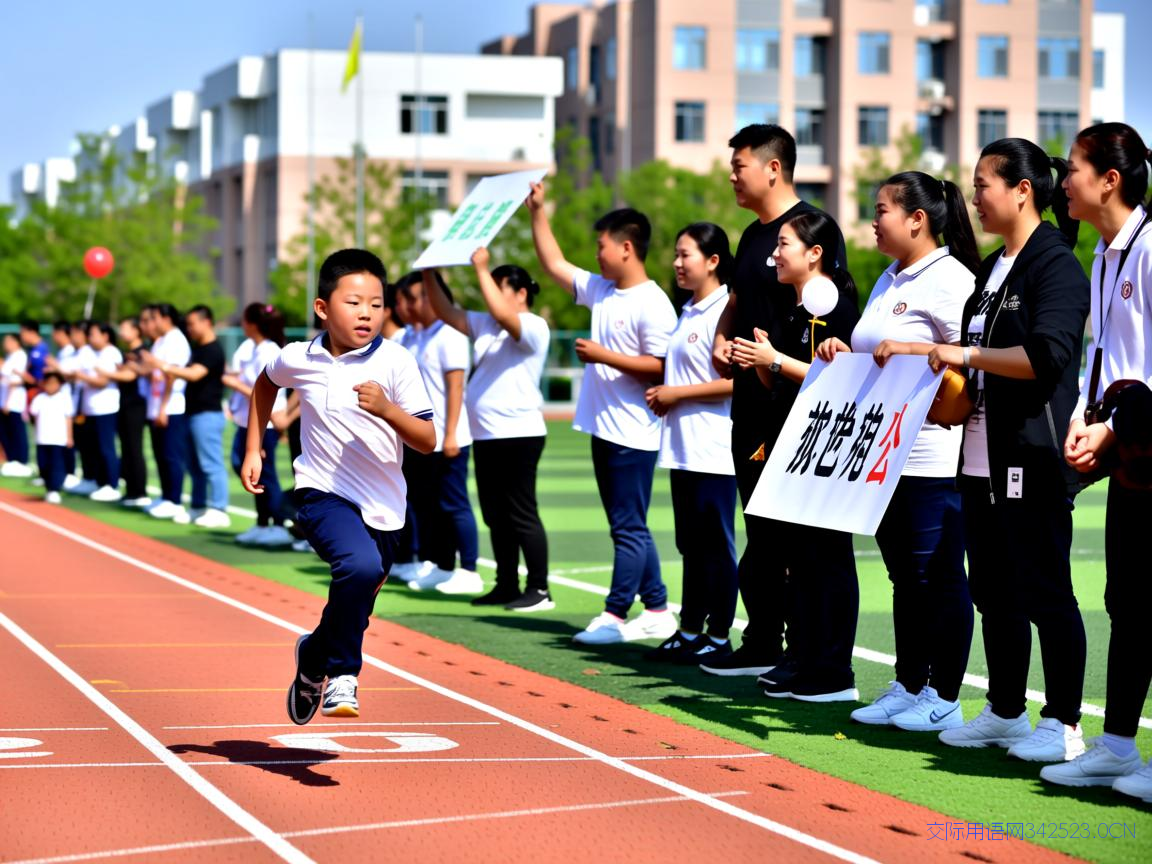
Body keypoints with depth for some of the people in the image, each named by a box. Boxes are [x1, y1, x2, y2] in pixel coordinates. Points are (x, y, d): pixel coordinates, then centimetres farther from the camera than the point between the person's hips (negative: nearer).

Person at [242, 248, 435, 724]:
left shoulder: (395, 362, -10)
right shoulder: (299, 359, -3)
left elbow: (428, 441, -13)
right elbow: (266, 382, 22)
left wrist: (386, 409, -30)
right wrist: (253, 449, 18)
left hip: (382, 507, 2)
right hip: (322, 494, -2)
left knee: (354, 611, 14)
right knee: (361, 565, -31)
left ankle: (314, 656, 48)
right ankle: (342, 675, -13)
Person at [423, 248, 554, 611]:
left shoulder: (533, 327, -10)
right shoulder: (485, 325, 14)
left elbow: (502, 315, -28)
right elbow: (446, 312, 13)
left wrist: (481, 269, -24)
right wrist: (429, 276, 1)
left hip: (518, 434, -9)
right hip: (486, 434, 9)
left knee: (521, 514, -6)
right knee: (495, 516, 11)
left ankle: (539, 590, -1)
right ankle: (507, 586, 18)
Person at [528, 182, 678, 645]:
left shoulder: (652, 304, -14)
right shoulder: (599, 290, 12)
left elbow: (660, 367, -19)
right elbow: (554, 264, 21)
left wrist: (603, 356, -18)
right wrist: (537, 212, 17)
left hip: (633, 435, -9)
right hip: (603, 429, 9)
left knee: (628, 528, -3)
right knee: (630, 528, 13)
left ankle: (615, 615, -1)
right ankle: (657, 611, 19)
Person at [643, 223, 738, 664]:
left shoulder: (724, 311, -12)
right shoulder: (687, 313, 16)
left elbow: (734, 381, -19)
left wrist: (677, 393, -15)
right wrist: (660, 394, 7)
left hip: (713, 450, -9)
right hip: (683, 447, 9)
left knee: (716, 546, -2)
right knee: (691, 545, 14)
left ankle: (718, 638, 4)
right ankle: (689, 632, 20)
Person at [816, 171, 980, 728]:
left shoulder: (950, 279, -10)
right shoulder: (890, 280, 18)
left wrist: (908, 350, -23)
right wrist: (844, 354, 7)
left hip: (933, 456, -9)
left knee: (939, 575, -2)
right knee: (905, 575, 14)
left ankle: (943, 697, 4)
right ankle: (908, 687, 21)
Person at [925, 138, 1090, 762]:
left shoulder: (1056, 265, -10)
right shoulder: (992, 270, 18)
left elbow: (1048, 356, -23)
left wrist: (968, 355, -20)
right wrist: (946, 375, 12)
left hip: (1033, 464, -9)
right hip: (983, 461, 9)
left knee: (1045, 593, -3)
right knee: (994, 594, 14)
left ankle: (1063, 723, 4)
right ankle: (1005, 712, 24)